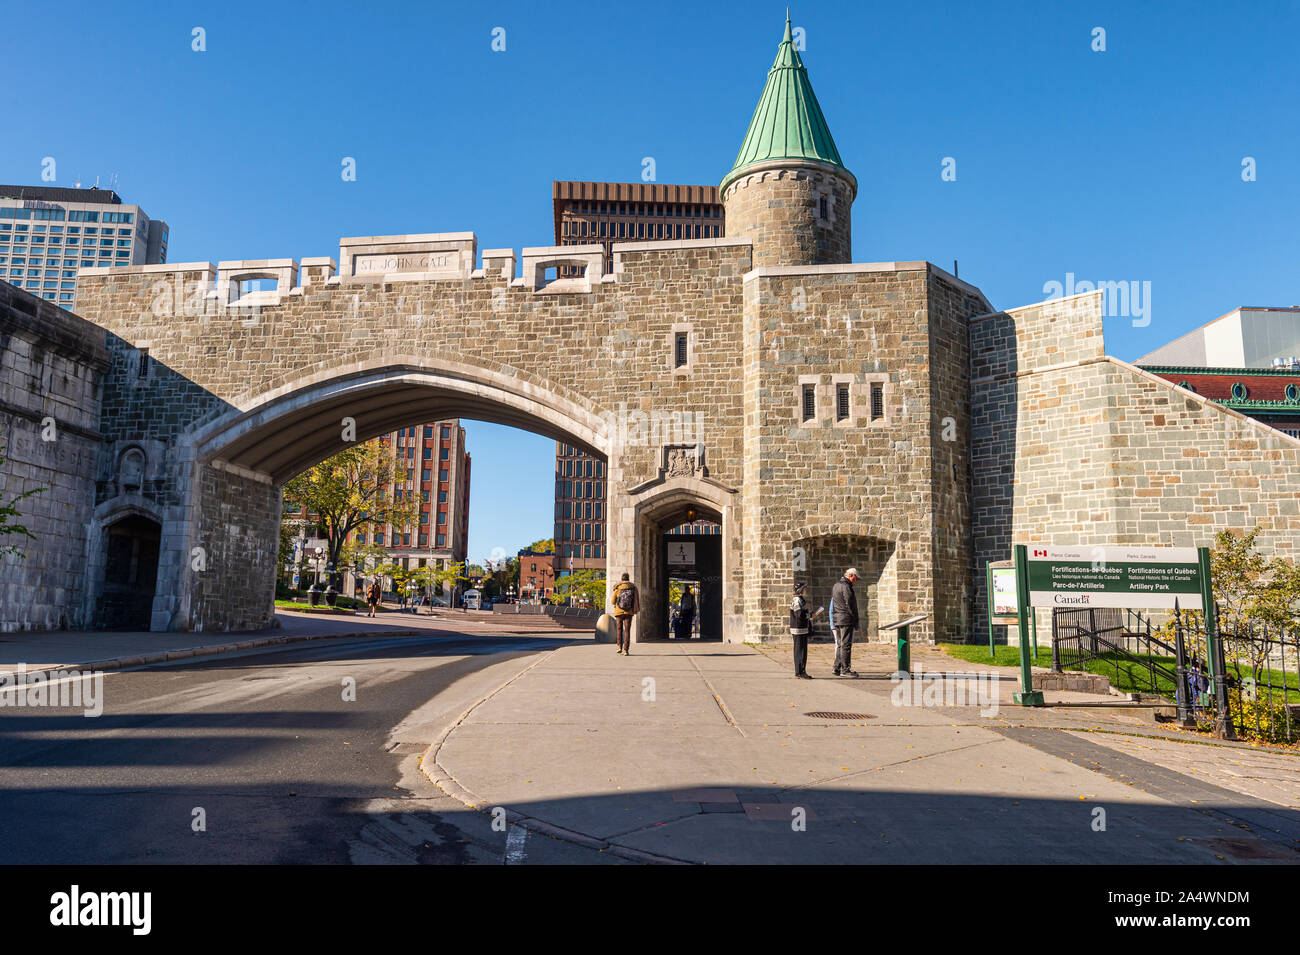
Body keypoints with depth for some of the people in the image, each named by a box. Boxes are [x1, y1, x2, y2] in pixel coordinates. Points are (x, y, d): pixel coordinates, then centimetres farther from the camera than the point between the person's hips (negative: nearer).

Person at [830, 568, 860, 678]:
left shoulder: (836, 585, 18)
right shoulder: (846, 586, -13)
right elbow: (850, 605, -14)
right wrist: (856, 622, -8)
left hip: (837, 619, 9)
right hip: (846, 620, -9)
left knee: (840, 644, 13)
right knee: (846, 645, -6)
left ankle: (837, 668, 15)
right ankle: (845, 670, -4)